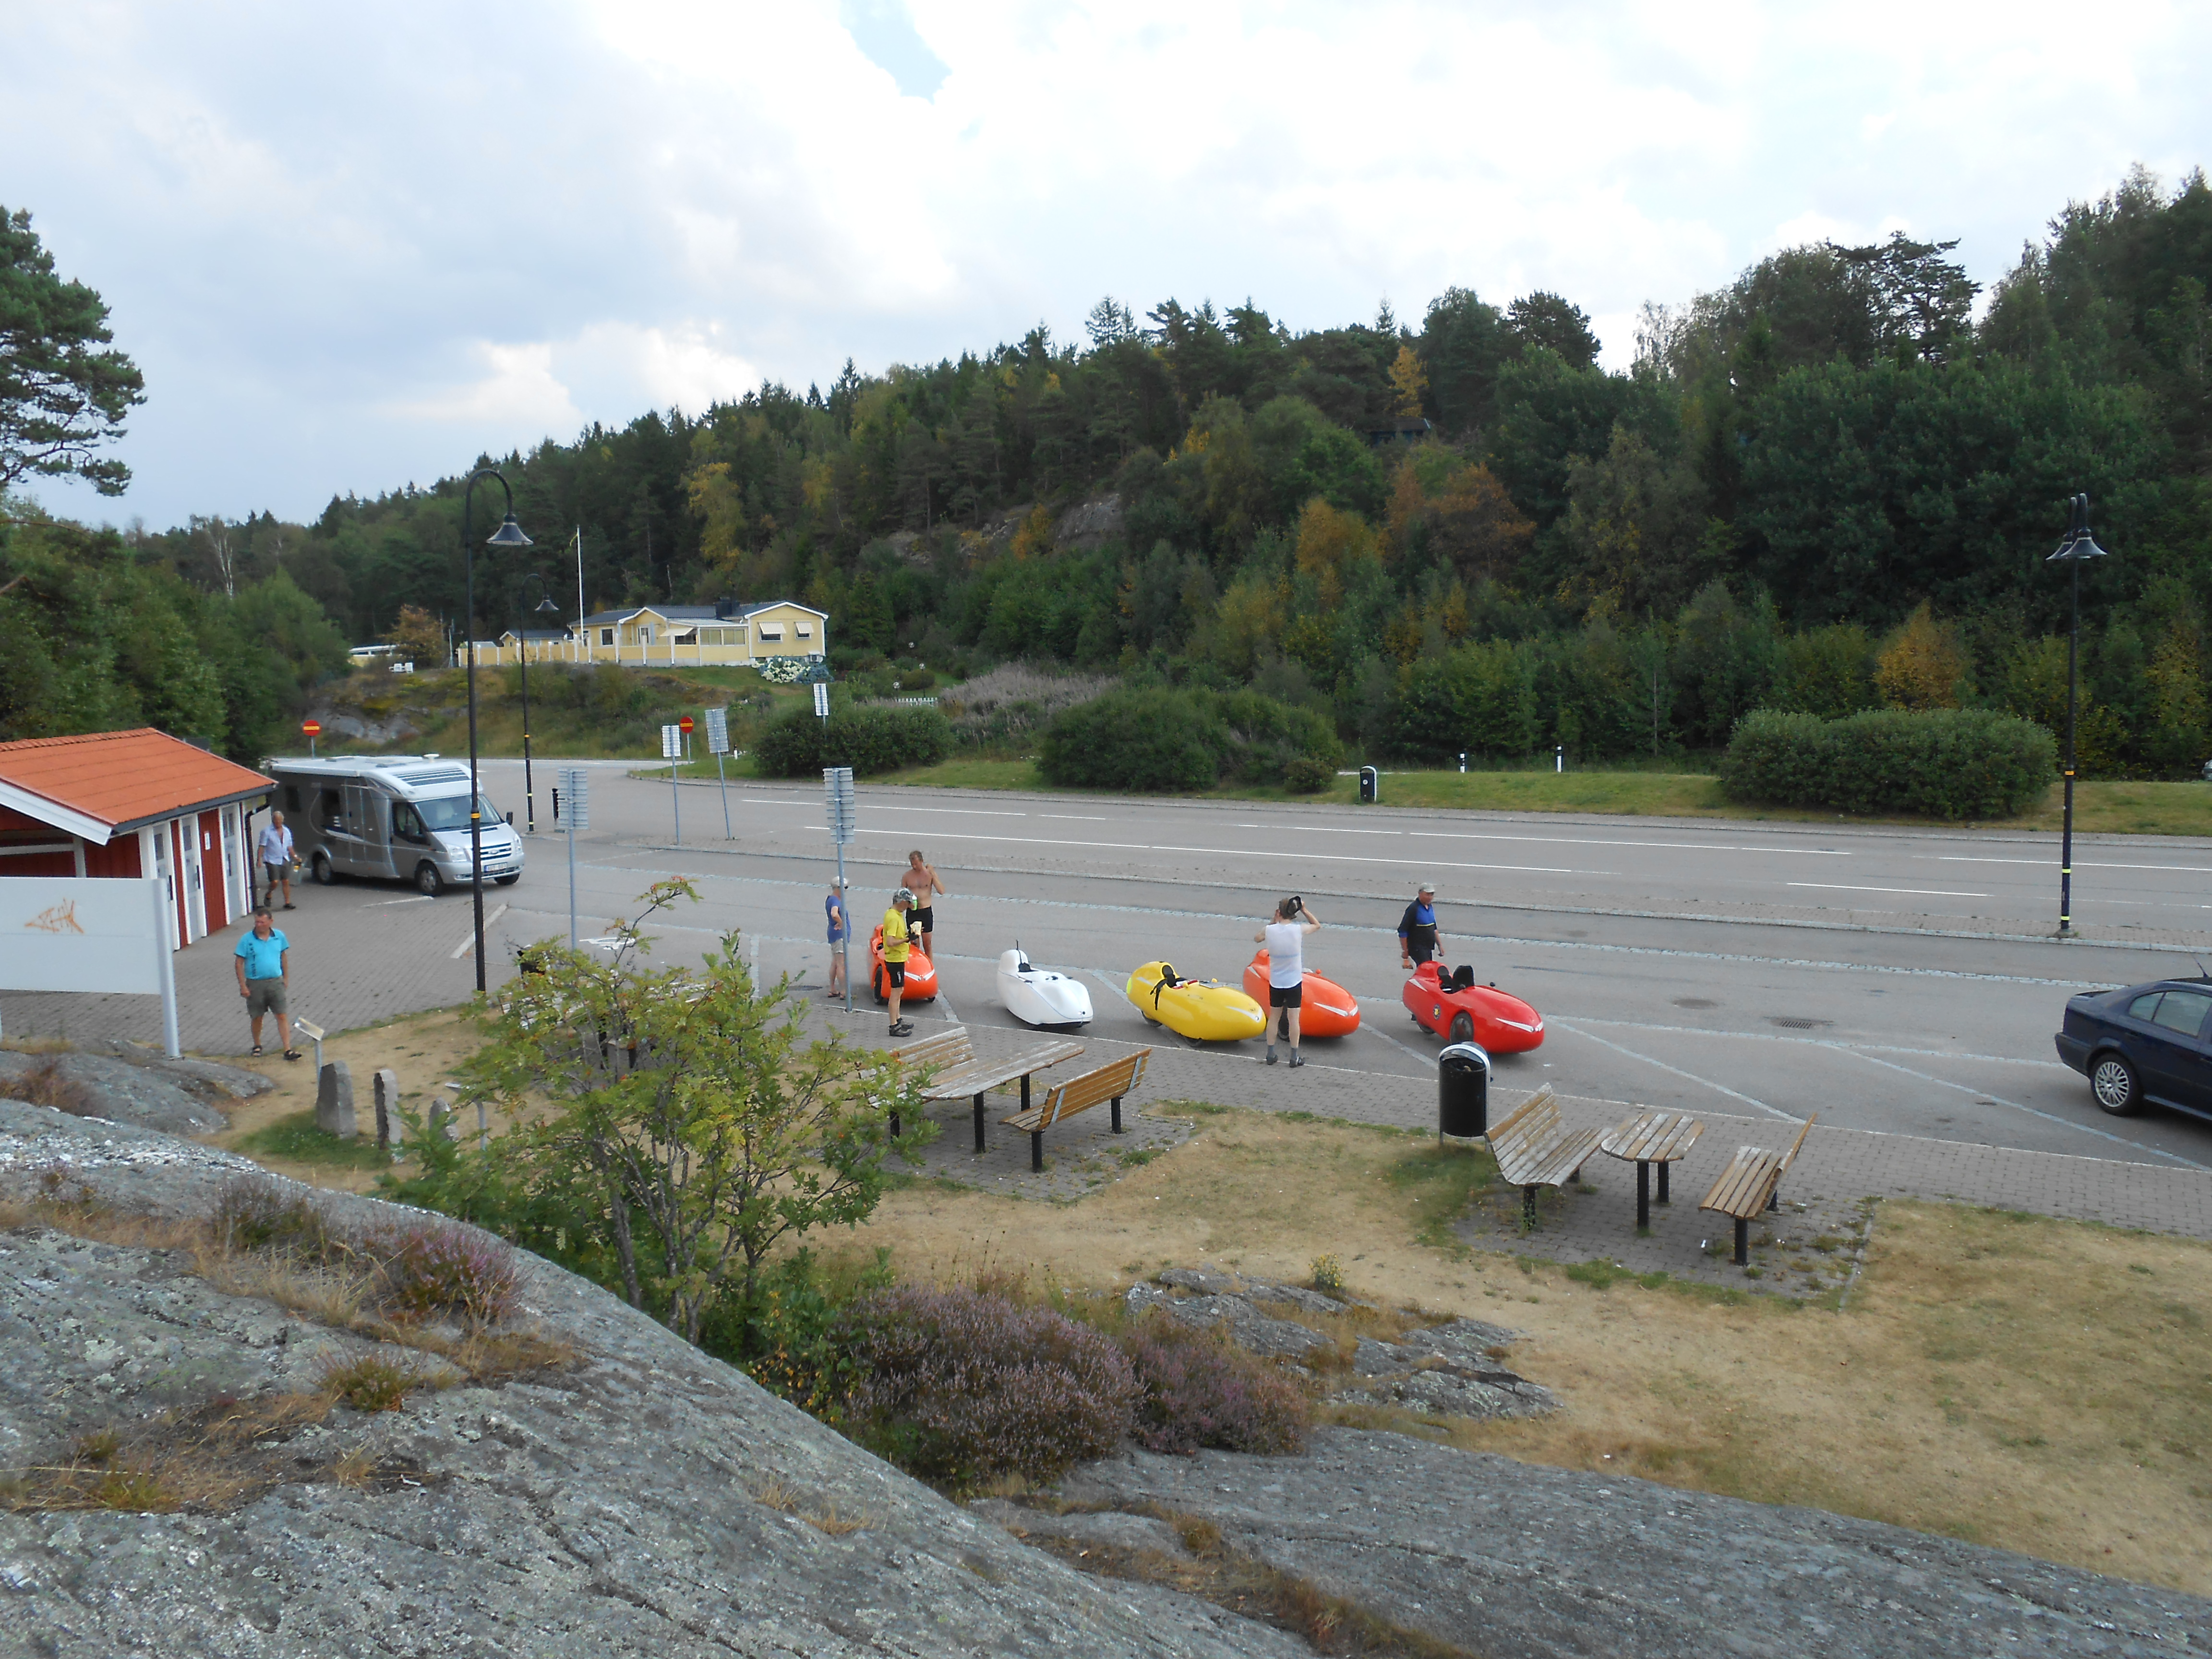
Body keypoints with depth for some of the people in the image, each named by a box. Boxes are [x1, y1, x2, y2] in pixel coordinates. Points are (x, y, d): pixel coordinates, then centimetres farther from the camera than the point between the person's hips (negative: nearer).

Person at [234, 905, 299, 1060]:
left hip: (275, 982, 1)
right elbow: (239, 963, -6)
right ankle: (257, 1046, 34)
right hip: (255, 984, -1)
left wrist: (285, 979, 14)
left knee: (282, 1016, -4)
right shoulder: (247, 940, -9)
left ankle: (288, 1050, -5)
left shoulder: (279, 937, 0)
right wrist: (243, 986, -10)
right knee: (257, 1018, 12)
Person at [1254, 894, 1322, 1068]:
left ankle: (1270, 1055, 19)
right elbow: (1317, 924, 8)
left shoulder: (1269, 930, -10)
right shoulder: (1299, 929, -13)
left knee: (1274, 1017, 13)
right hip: (1294, 982, -2)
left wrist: (1273, 922, 12)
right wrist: (1304, 910, 8)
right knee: (1293, 1018, 4)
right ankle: (1294, 1058, 10)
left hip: (1275, 982, 2)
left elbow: (1256, 939, 13)